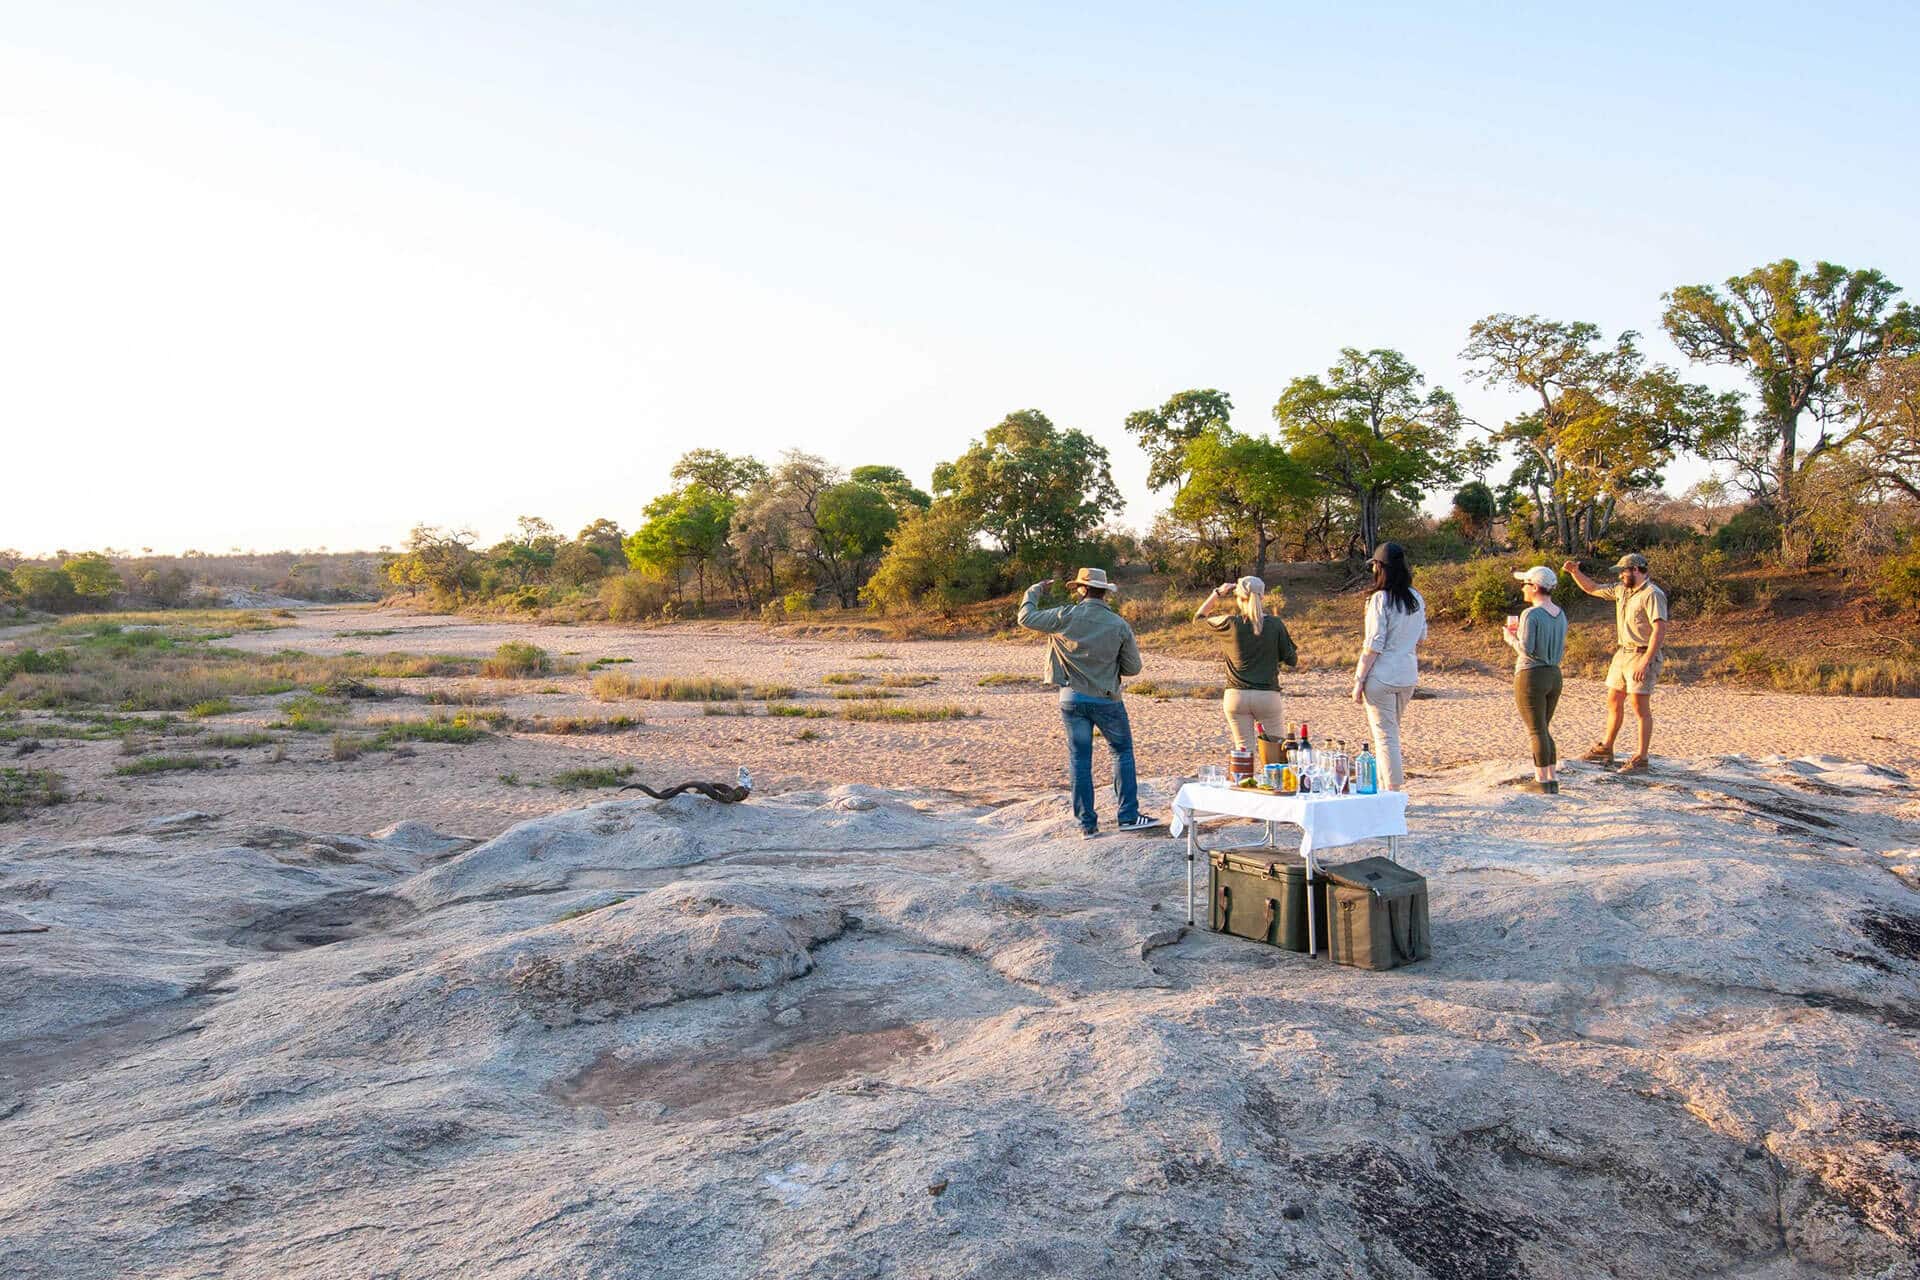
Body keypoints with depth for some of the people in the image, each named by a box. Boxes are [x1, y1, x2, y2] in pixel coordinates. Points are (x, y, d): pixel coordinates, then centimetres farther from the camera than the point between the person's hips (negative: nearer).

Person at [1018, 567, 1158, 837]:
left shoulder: (1066, 617, -10)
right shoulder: (1120, 625, -7)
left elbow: (1026, 618, 1)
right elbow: (1133, 667, 0)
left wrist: (1034, 590, 18)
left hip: (1072, 699, 1)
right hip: (1106, 700, -1)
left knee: (1080, 760, 8)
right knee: (1122, 752, 13)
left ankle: (1087, 823, 11)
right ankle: (1129, 816, 10)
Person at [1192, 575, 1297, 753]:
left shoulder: (1232, 623, -4)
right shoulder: (1275, 624, -4)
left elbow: (1199, 617, 13)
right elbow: (1291, 659, 4)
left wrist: (1217, 593, 16)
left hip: (1236, 696, 0)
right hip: (1268, 695, 0)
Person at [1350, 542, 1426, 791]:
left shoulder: (1380, 599, -14)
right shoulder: (1417, 599, 6)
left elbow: (1374, 645, -16)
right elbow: (1422, 636, 17)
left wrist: (1359, 680, -11)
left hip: (1382, 675, -7)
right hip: (1408, 674, 7)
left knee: (1385, 735, -1)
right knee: (1392, 731, 21)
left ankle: (1394, 791, -2)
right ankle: (1394, 784, 29)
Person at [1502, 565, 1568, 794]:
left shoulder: (1531, 614, -16)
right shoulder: (1561, 614, 9)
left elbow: (1526, 649, -21)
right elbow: (1561, 647, 17)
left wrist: (1510, 637, -1)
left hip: (1531, 675, -8)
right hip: (1554, 675, 8)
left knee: (1537, 731, -1)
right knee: (1544, 729, 17)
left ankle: (1543, 782, 2)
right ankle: (1553, 779, 17)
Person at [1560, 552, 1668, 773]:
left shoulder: (1652, 594, -15)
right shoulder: (1622, 590, 11)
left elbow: (1660, 629, -23)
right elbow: (1593, 589, 25)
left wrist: (1645, 661, -28)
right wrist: (1575, 572, 9)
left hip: (1642, 656, -9)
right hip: (1622, 653, 9)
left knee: (1640, 707, -6)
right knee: (1613, 702, 15)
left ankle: (1641, 759, -1)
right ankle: (1605, 750, 27)